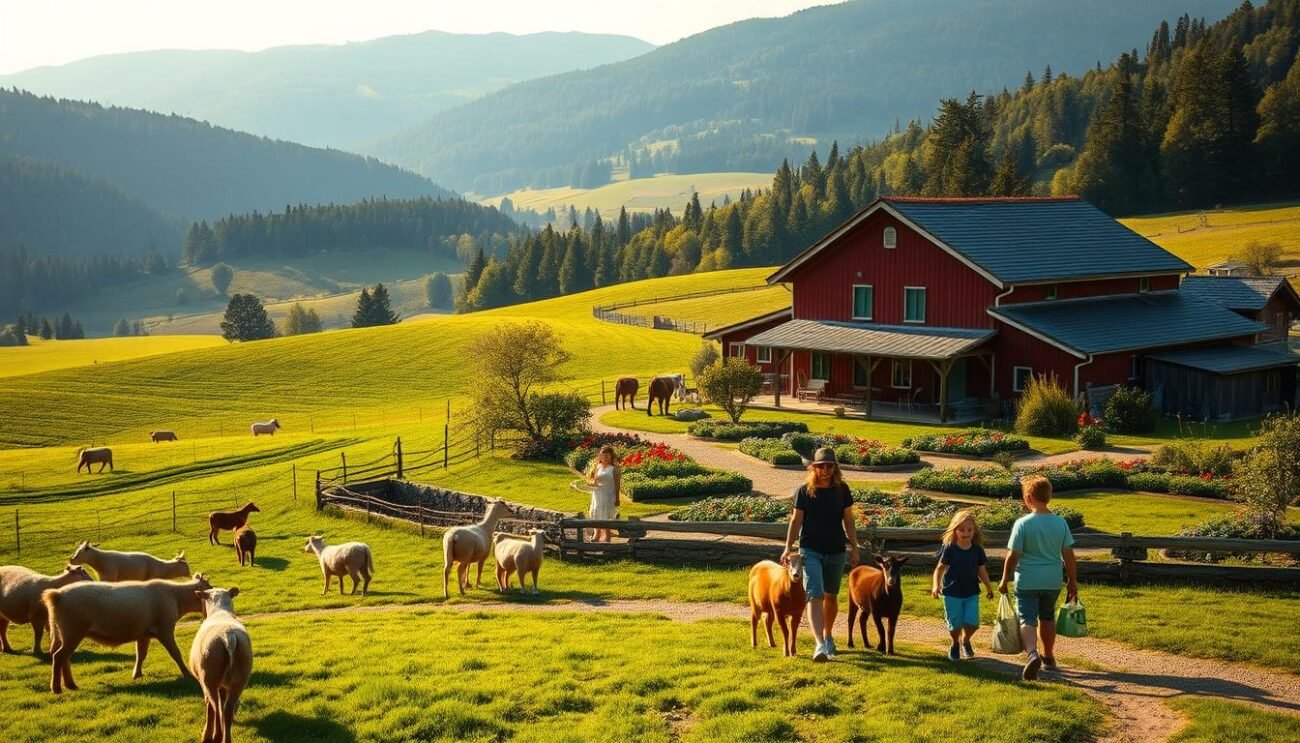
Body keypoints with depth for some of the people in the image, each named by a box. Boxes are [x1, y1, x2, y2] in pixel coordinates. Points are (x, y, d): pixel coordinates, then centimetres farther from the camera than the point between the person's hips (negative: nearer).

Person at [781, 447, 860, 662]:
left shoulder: (841, 489, 1)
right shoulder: (804, 490, -4)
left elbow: (848, 521, 7)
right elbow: (796, 520, -2)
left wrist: (854, 547, 3)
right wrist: (788, 548, -9)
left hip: (836, 551, 3)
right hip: (810, 551, -3)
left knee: (831, 597, 15)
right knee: (815, 596, -14)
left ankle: (827, 636, 36)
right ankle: (820, 645, -23)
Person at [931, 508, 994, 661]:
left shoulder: (977, 550, 1)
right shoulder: (949, 548, -9)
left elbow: (981, 570, 10)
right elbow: (940, 568, -7)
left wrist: (988, 587, 8)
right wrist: (936, 585, -18)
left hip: (972, 593, 2)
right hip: (952, 593, -2)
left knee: (972, 623, -5)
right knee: (955, 624, 1)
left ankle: (965, 641, 28)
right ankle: (955, 645, 32)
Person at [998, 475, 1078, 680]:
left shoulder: (1023, 523, -13)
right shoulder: (1061, 523, -1)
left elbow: (1013, 556, -11)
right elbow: (1068, 555, 2)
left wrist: (1004, 581, 1)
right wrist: (1072, 581, 13)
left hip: (1027, 581, -4)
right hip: (1053, 581, 4)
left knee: (1027, 620, -4)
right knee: (1047, 617, 22)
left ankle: (1032, 654, -29)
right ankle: (1048, 657, 35)